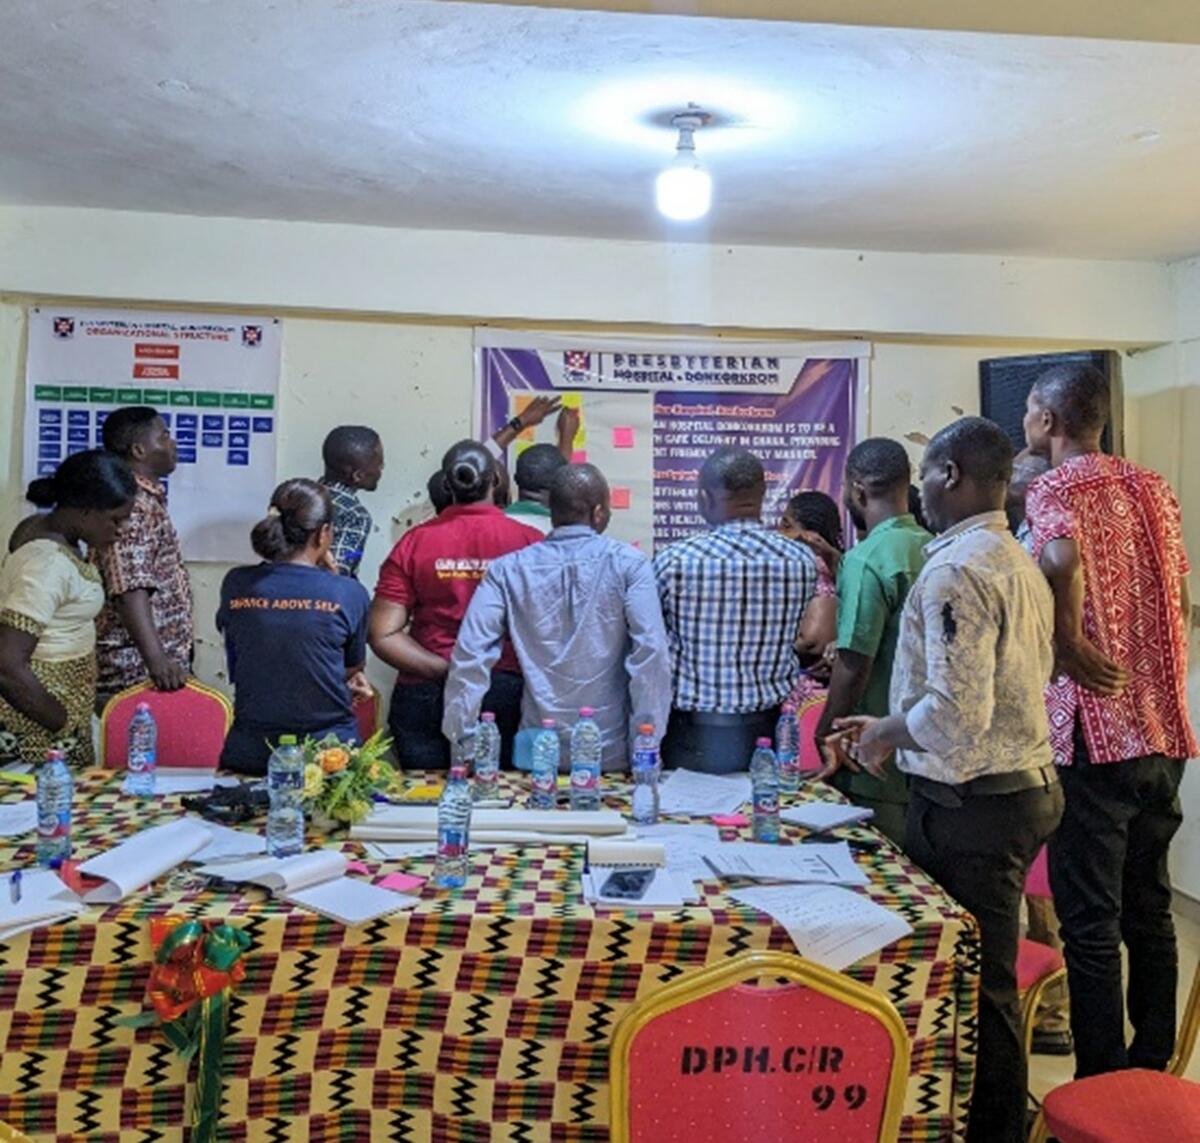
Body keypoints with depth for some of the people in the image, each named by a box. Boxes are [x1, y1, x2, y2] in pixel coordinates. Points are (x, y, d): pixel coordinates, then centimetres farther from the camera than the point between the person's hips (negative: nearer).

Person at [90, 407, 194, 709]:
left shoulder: (148, 500, 13)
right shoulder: (129, 505, -17)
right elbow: (130, 590, -28)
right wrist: (157, 662, -38)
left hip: (165, 657, 10)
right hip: (135, 670, -10)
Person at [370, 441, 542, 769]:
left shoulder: (414, 542, 0)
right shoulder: (530, 541, -5)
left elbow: (382, 636, -5)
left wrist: (446, 669, -7)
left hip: (425, 696, 2)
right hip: (507, 696, -1)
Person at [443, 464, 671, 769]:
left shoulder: (509, 569, -1)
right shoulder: (627, 564, -7)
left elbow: (470, 653, -8)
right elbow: (651, 653, -14)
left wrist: (460, 742, -2)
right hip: (611, 752, -2)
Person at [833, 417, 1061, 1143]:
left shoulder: (955, 568, -19)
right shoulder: (1020, 563, 11)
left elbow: (956, 713, -26)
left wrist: (888, 732, -8)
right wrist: (897, 725, 16)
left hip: (971, 804, -10)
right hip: (1026, 784, 10)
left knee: (973, 984, 4)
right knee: (990, 975, 20)